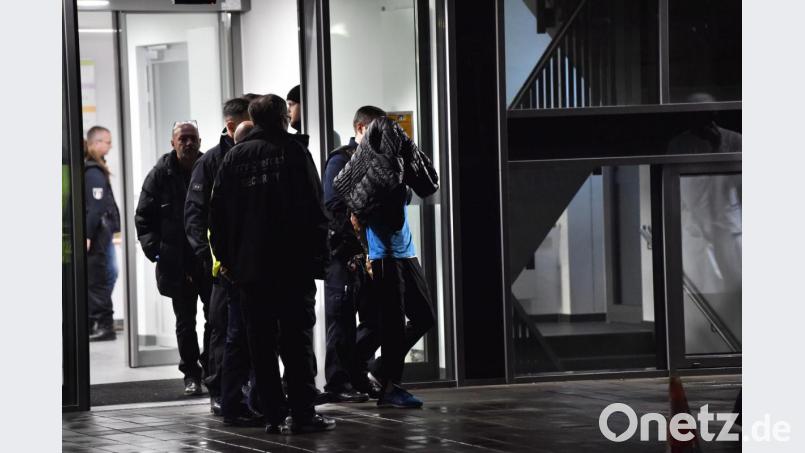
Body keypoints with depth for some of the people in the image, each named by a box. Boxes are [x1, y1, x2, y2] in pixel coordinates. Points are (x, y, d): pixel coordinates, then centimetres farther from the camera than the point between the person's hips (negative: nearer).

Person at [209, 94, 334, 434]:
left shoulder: (234, 157, 9)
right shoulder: (294, 150, -1)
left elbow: (217, 212, 9)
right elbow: (314, 208, -7)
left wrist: (225, 258, 14)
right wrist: (318, 254, -3)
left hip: (248, 266, 3)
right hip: (293, 265, -3)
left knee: (261, 343, 5)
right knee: (297, 338, -1)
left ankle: (273, 415, 4)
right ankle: (302, 414, -4)